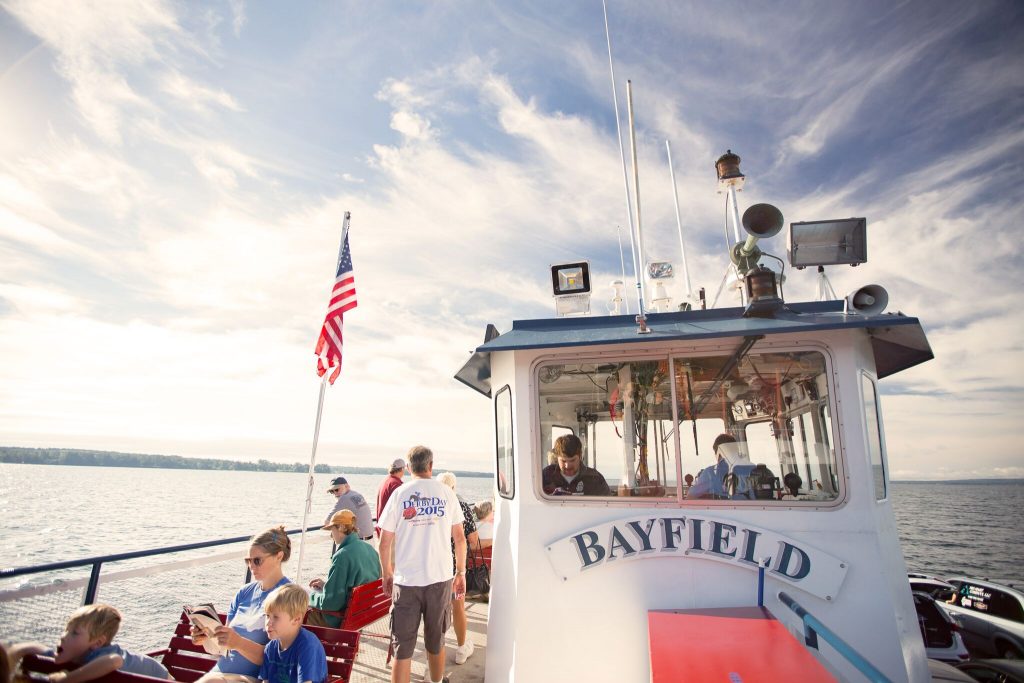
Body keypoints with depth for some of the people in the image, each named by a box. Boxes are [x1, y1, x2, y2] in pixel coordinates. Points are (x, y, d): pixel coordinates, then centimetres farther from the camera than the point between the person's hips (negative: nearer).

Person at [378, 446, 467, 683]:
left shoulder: (400, 494, -3)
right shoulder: (446, 493, 0)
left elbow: (384, 542, -2)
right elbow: (460, 538, 2)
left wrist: (387, 574, 12)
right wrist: (461, 572, 13)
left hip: (406, 580, -1)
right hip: (440, 577, 2)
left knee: (403, 648, 8)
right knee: (436, 640, 21)